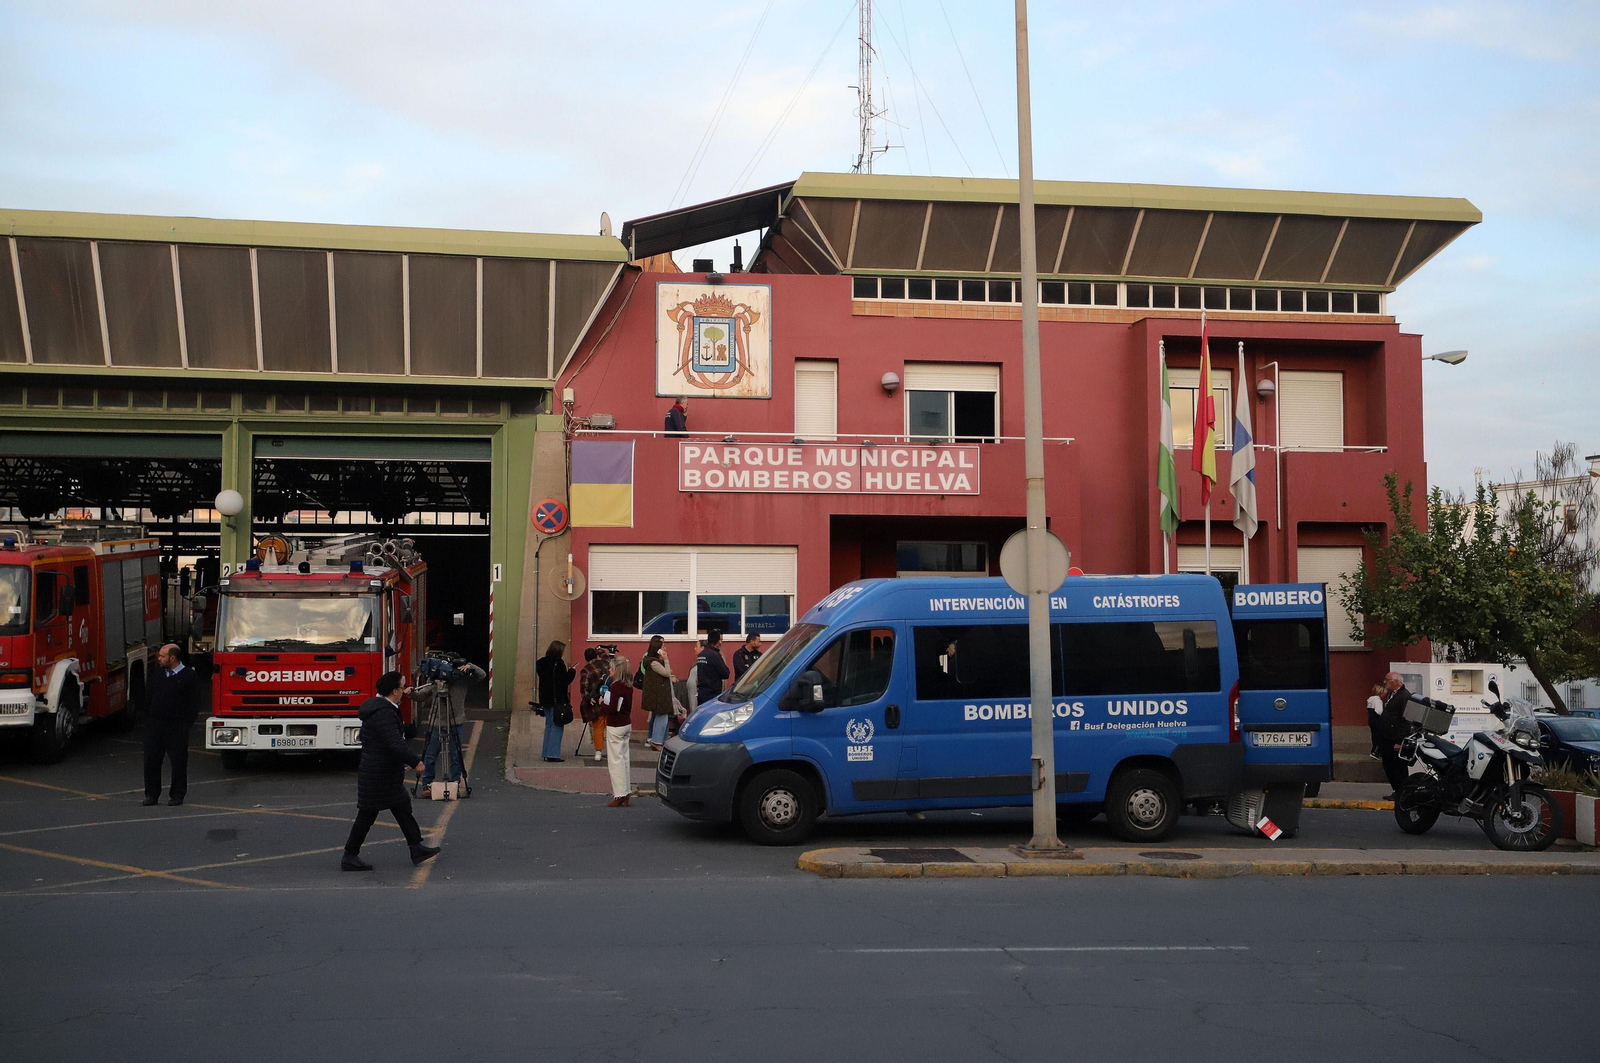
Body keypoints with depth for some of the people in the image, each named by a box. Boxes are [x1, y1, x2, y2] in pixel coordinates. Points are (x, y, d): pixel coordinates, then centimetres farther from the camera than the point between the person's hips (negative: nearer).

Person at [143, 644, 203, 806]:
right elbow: (148, 697, 16)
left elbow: (194, 703, -4)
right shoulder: (157, 674, 11)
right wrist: (148, 720, 7)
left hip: (177, 727, -4)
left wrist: (186, 724, -9)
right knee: (151, 761, 4)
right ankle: (151, 794, 13)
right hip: (155, 725, 4)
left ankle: (177, 795, 10)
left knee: (178, 762, 1)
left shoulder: (189, 675, -4)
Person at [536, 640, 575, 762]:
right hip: (557, 700, -7)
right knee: (557, 726, -2)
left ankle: (547, 752, 19)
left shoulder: (542, 662, 6)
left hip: (545, 698, 7)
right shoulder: (558, 663, -16)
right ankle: (553, 754, -4)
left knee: (549, 725, 16)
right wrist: (572, 671, -2)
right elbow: (565, 681, -18)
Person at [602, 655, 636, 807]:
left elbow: (612, 708, -23)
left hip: (615, 727, -8)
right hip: (627, 724, 8)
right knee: (625, 759, 12)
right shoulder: (628, 686, 8)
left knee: (616, 760, -3)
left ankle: (619, 796, -2)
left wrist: (602, 703, -6)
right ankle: (626, 795, 15)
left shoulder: (615, 686, -18)